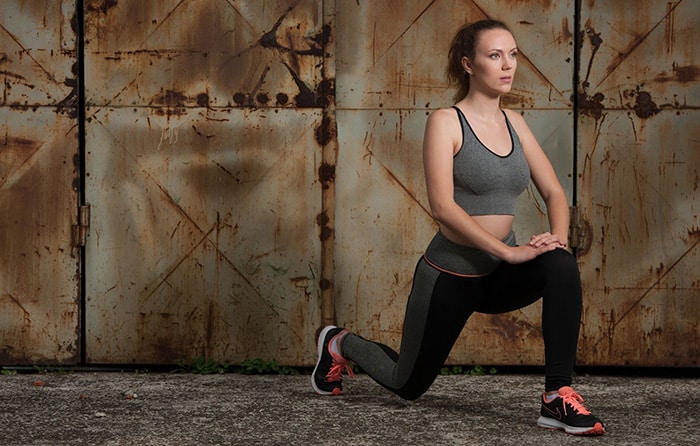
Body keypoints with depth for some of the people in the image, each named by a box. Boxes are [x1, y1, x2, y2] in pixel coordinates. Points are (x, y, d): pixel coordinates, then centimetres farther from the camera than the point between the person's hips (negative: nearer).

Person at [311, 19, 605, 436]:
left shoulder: (514, 123, 4)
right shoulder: (446, 122, -14)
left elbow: (554, 191, 4)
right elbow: (443, 206, -24)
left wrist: (557, 236, -18)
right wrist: (508, 250, -30)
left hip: (499, 275, 4)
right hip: (450, 273, -4)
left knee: (562, 266, -30)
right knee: (408, 384, 12)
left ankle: (558, 396, -26)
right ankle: (341, 344, 44)